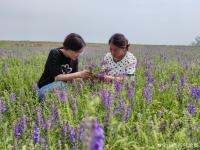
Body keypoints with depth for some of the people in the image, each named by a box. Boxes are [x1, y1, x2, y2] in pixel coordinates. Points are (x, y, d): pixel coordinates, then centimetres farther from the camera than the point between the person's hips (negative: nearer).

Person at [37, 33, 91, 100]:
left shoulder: (74, 59, -1)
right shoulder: (55, 54, -18)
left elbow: (73, 78, 0)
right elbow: (57, 77, -26)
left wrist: (84, 77, -20)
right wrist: (79, 74, -30)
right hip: (45, 88, -6)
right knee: (60, 84, -36)